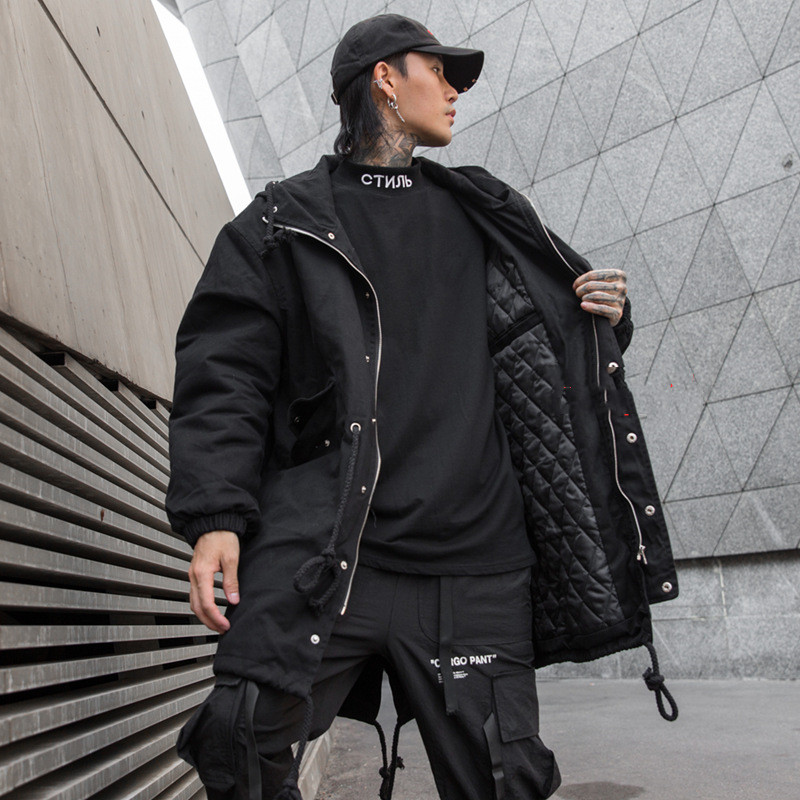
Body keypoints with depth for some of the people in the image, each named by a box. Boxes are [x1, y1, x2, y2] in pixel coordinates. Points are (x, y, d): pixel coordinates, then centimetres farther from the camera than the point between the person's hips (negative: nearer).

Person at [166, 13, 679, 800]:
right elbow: (225, 374, 3)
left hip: (472, 566, 3)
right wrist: (214, 516, -10)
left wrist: (609, 315, 7)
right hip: (320, 553, -3)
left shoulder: (483, 216, 21)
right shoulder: (285, 224, 10)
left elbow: (566, 332, 31)